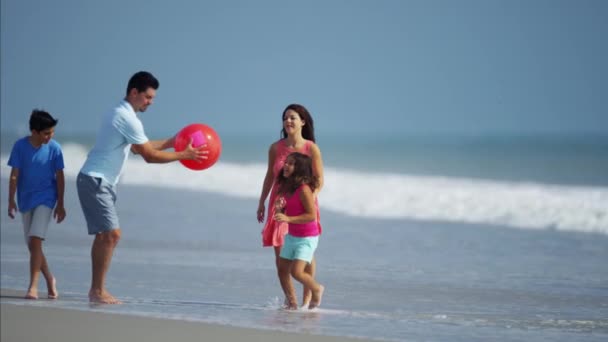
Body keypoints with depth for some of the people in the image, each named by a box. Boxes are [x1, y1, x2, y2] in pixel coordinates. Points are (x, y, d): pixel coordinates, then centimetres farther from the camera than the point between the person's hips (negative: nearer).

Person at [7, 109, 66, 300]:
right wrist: (11, 201, -10)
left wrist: (60, 204, -2)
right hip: (26, 200, 3)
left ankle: (33, 286, -17)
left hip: (46, 198, -3)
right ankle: (50, 280, 28)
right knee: (32, 245, 8)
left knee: (35, 240, -17)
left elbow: (60, 177, -2)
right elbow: (14, 175, -5)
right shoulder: (20, 146, -7)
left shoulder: (54, 148, -8)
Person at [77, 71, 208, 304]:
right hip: (95, 181, -11)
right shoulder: (127, 119, -17)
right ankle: (98, 291, -13)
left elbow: (139, 147, 25)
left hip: (99, 181, 11)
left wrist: (171, 142, 21)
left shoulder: (121, 114, 16)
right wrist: (184, 155, -11)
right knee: (111, 234, -14)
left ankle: (97, 291, 13)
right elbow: (149, 156, -17)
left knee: (104, 235, 11)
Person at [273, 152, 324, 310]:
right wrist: (279, 209, -10)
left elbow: (311, 215, -25)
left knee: (297, 272, -15)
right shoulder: (286, 187, 4)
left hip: (307, 238, -8)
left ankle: (317, 289, 12)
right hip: (291, 236, 8)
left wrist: (288, 219, -30)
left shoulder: (304, 189, -21)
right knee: (283, 270, 7)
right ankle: (292, 302, 19)